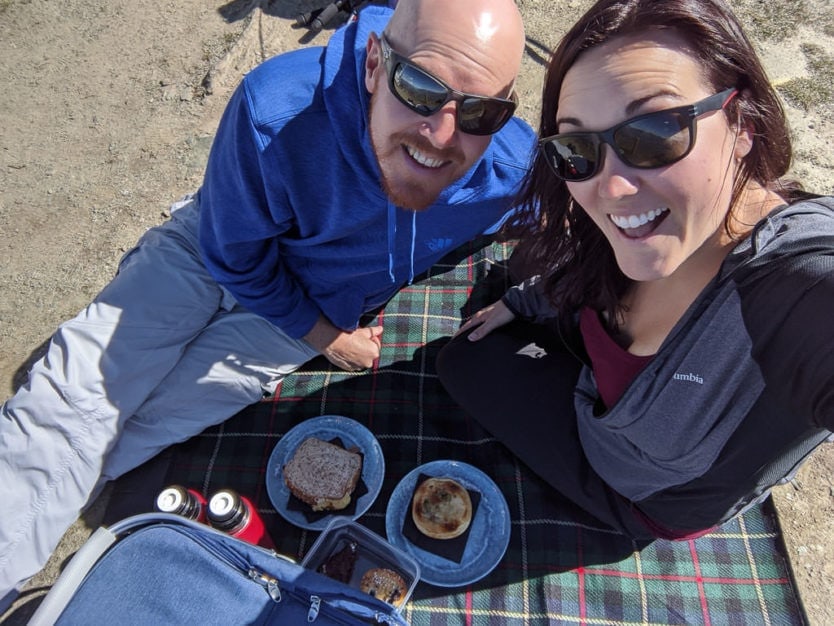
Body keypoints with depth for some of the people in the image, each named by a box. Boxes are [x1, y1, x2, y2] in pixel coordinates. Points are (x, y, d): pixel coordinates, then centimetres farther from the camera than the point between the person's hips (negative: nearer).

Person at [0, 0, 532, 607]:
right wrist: (326, 339, -11)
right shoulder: (274, 112, -35)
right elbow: (233, 256, -18)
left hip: (323, 300, 0)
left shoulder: (513, 173, -29)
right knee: (83, 380, -6)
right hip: (214, 253, 0)